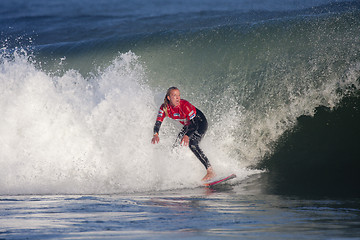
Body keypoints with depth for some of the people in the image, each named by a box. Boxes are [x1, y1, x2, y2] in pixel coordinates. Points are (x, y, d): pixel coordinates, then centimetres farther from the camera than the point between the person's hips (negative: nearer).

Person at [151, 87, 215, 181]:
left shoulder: (185, 105, -32)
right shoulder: (164, 108, -15)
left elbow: (194, 124, -34)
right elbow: (158, 123, -19)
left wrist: (187, 136, -52)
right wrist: (156, 134, -41)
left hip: (200, 123, -7)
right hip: (188, 126, 7)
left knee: (192, 144, -28)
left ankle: (210, 171, -30)